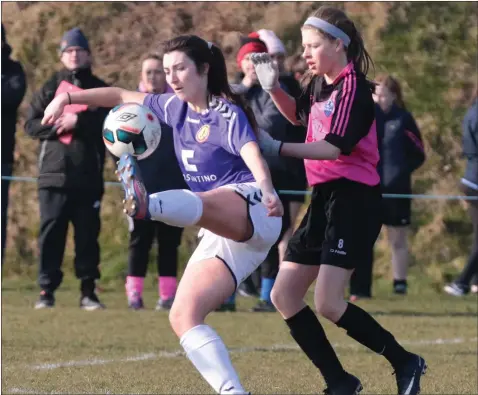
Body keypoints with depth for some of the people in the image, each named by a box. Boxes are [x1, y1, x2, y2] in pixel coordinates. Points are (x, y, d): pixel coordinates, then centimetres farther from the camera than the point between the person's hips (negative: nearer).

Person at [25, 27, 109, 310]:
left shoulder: (100, 90, 10)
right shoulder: (51, 88, 12)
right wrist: (57, 126, -12)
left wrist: (79, 121, -13)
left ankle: (89, 291, 7)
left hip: (89, 177, 0)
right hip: (54, 173, 0)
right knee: (51, 234, -2)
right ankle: (47, 291, 2)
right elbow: (32, 124, 5)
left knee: (88, 234, 2)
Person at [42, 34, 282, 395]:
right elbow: (121, 96, 28)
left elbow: (253, 156, -24)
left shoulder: (228, 115, -4)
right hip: (219, 233, 9)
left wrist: (267, 191, -45)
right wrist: (68, 98, 18)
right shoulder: (175, 107, 18)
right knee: (183, 317, -11)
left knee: (201, 203, -43)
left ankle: (148, 204, -77)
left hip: (251, 212, -9)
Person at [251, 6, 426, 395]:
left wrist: (278, 148, -30)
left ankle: (405, 363, 0)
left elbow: (335, 146, -24)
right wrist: (273, 88, 16)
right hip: (325, 199, 9)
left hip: (354, 201, -9)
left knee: (328, 304, -17)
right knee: (284, 296, 6)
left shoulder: (353, 88, -13)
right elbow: (300, 115, 33)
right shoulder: (319, 85, 12)